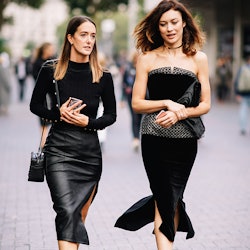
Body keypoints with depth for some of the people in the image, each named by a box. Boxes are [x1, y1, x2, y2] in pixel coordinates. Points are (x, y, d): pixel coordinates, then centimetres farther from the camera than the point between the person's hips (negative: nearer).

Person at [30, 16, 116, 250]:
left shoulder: (102, 76, 1)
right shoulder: (51, 69, -1)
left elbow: (111, 115, 8)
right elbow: (35, 105, 7)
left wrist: (88, 122, -11)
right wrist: (58, 114, -11)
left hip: (90, 151, 3)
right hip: (59, 149, -2)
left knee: (79, 216, 11)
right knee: (67, 211, -18)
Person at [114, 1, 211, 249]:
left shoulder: (198, 58, 6)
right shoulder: (147, 58, 3)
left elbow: (205, 104, 4)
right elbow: (137, 103, 1)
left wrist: (179, 114, -12)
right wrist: (167, 103, -13)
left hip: (185, 138, 2)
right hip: (154, 138, -1)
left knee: (170, 197, 9)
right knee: (166, 198, -5)